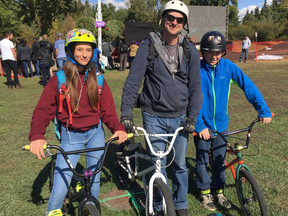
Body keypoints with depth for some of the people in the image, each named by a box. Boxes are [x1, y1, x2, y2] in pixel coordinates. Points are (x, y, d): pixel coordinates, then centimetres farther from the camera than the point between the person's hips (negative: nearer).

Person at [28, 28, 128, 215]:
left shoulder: (98, 79, -1)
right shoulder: (59, 79, -8)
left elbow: (108, 110, -5)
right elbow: (42, 110, -13)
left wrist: (118, 128, -25)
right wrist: (37, 136, -31)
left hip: (96, 133, 2)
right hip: (70, 136, -2)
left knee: (94, 180, 13)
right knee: (59, 190, -6)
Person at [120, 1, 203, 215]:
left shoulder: (190, 50, 1)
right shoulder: (148, 46, -5)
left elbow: (195, 86, 3)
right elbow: (133, 80, -9)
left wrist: (192, 117, -4)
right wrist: (126, 113, -15)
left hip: (180, 117, 2)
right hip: (154, 117, -2)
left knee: (180, 164, 13)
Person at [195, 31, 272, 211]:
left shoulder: (228, 67, -9)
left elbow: (249, 87, -4)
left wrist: (264, 111, -6)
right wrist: (199, 126, -27)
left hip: (221, 123, 3)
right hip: (203, 125, -2)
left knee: (220, 159, 14)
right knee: (202, 159, 12)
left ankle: (219, 191, 35)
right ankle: (205, 192, 32)